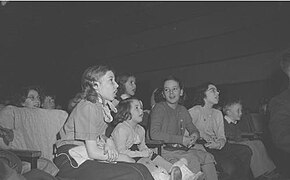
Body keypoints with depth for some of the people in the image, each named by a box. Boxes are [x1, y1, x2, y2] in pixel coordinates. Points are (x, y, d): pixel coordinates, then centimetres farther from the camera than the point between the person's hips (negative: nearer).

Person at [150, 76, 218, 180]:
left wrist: (195, 135, -5)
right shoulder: (159, 108, -9)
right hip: (165, 151, -6)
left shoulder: (183, 110, 13)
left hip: (181, 148, 6)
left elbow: (193, 129, 21)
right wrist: (181, 139, -20)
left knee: (207, 157, -12)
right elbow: (154, 134, -20)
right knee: (193, 161, -25)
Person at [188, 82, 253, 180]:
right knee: (229, 167, -29)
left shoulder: (218, 113, 21)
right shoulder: (194, 111, 1)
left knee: (246, 150, -18)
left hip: (219, 147, 6)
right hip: (203, 148, -6)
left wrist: (219, 143, -9)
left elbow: (222, 137, 14)